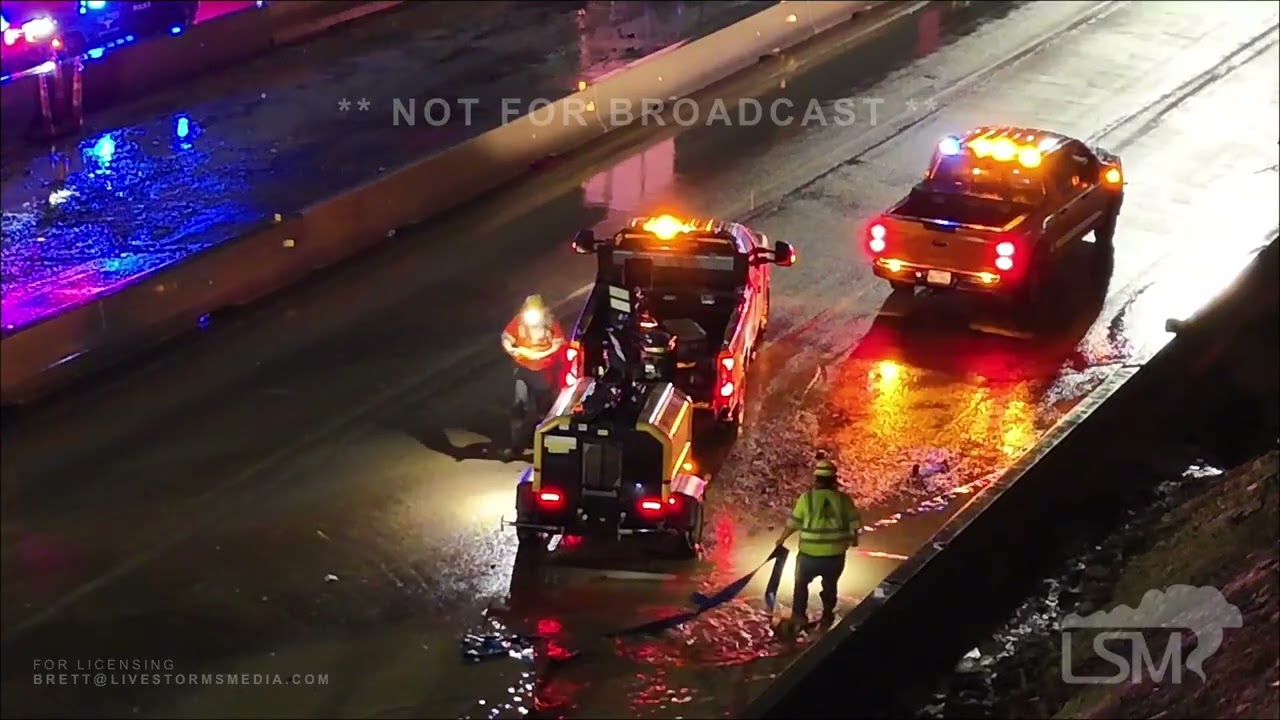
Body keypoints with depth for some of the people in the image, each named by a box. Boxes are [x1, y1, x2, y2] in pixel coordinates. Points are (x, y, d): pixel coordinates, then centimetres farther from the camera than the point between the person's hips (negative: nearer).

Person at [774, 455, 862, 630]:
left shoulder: (807, 498, -9)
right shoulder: (843, 499, -5)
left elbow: (793, 523, -2)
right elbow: (855, 523, 0)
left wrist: (782, 539, 16)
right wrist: (853, 538, 22)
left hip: (810, 554, -1)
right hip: (836, 556, 2)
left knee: (801, 583, 24)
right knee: (830, 585, 27)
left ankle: (799, 617, 24)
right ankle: (827, 615, 36)